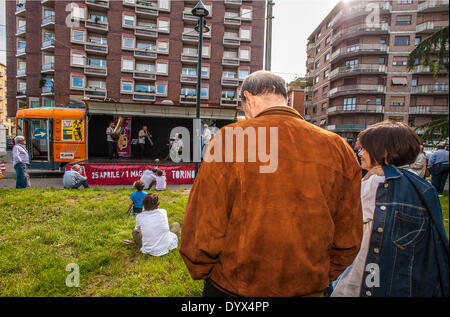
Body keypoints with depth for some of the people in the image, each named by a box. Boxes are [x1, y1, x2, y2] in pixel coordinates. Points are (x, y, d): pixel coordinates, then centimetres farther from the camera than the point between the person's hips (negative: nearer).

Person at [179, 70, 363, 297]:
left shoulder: (229, 139, -18)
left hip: (233, 287, -3)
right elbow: (348, 238, 1)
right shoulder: (339, 148, -6)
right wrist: (322, 277, 16)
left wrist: (200, 271, 3)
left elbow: (203, 227, -16)